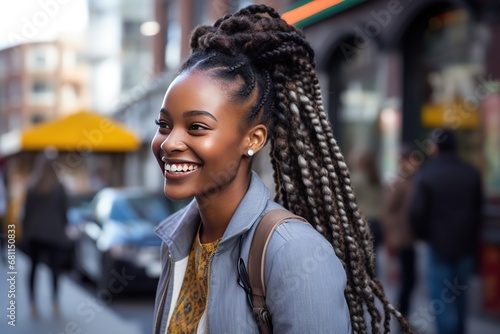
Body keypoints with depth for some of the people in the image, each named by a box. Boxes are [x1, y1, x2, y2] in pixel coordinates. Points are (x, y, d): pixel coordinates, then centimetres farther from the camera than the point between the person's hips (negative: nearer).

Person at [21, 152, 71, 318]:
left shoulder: (31, 188, -4)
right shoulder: (59, 188, -4)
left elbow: (27, 211, -2)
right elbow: (63, 210, 0)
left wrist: (25, 231, 6)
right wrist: (63, 228, 12)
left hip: (34, 233, 1)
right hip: (54, 233, -1)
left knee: (34, 267, 10)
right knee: (54, 267, 4)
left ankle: (33, 304, 6)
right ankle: (55, 303, -6)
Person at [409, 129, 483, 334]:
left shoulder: (426, 175, -14)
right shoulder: (472, 174, -1)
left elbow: (417, 213, -14)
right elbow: (479, 211, 6)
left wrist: (422, 235, 4)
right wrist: (472, 238, 16)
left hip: (439, 245, -5)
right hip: (466, 245, 5)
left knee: (442, 299, 1)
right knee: (460, 294, 18)